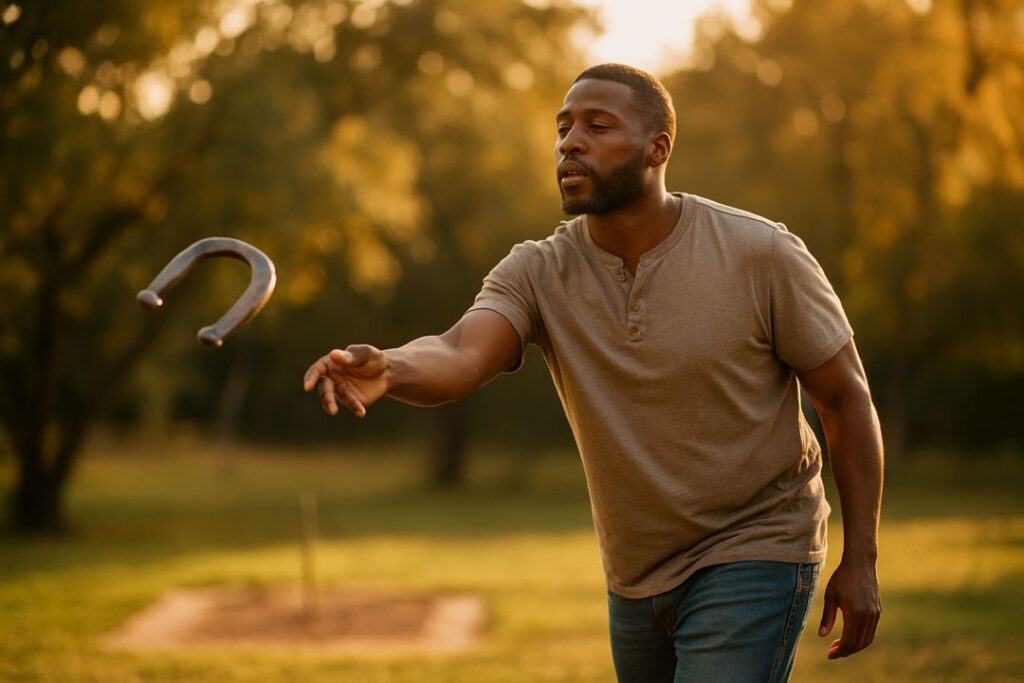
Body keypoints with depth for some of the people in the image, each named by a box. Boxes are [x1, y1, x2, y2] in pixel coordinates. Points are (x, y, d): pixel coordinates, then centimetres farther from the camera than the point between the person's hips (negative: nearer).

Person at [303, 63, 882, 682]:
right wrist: (387, 369, -52)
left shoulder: (759, 254, -14)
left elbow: (846, 398, -6)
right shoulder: (538, 274, -8)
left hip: (753, 560, -5)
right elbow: (459, 357, -28)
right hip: (637, 580, 5)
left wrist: (860, 561, -9)